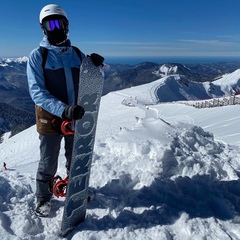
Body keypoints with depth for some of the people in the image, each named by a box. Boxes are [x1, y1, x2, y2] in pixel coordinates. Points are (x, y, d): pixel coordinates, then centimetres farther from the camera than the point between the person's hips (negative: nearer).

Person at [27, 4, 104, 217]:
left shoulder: (77, 54, 3)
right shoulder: (37, 56, -9)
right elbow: (36, 91, -19)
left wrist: (94, 65, -15)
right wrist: (63, 110, -34)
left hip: (76, 118, 4)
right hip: (50, 120, -3)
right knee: (48, 165, 12)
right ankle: (43, 198, 35)